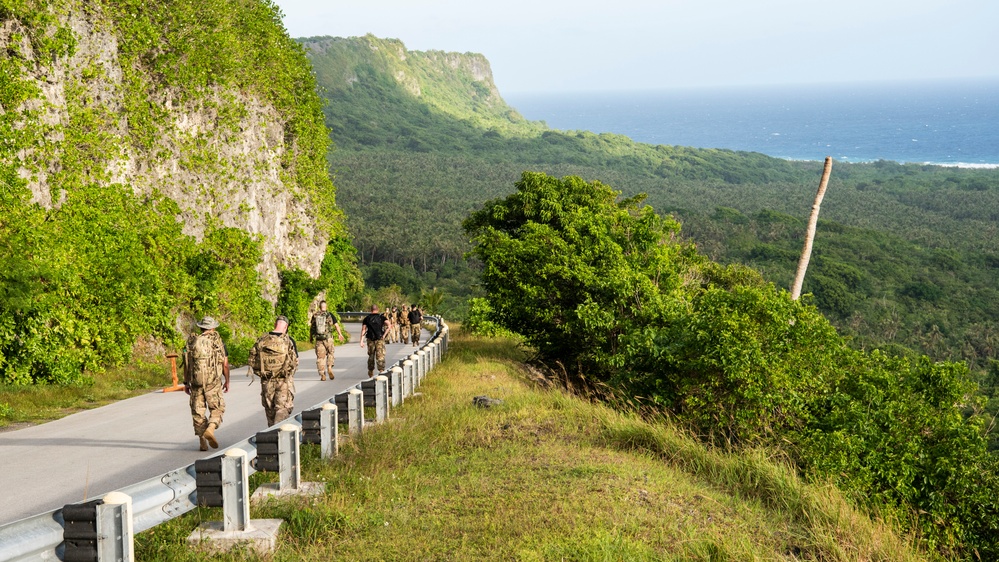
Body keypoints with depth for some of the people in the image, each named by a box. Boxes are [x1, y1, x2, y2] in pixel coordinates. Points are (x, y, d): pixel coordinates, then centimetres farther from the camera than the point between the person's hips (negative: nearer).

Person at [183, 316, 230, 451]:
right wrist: (227, 381, 12)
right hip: (213, 381, -2)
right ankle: (210, 429, -16)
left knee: (198, 411, 9)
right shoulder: (217, 341, 0)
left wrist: (186, 382, 13)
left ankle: (202, 441, 8)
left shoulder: (191, 342, 5)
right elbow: (225, 363, 0)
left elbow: (186, 364, 5)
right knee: (217, 407, 10)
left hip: (196, 382, 2)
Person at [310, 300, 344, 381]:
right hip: (328, 338, -1)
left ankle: (322, 375, 3)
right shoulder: (329, 315, -2)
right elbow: (336, 325, 2)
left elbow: (311, 327, 9)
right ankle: (329, 367, -6)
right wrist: (340, 334, 16)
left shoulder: (315, 316, 3)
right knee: (330, 354, 16)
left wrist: (310, 337, 21)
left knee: (320, 356, 6)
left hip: (318, 339, 1)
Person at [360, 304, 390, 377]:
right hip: (380, 339, -2)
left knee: (371, 356, 16)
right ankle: (381, 371, -15)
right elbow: (389, 325, -13)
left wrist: (362, 341, -1)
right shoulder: (381, 317, 1)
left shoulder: (367, 318, 5)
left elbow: (363, 330, 0)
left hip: (370, 339, 2)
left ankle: (371, 372, 25)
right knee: (380, 356, -3)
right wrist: (384, 334, -7)